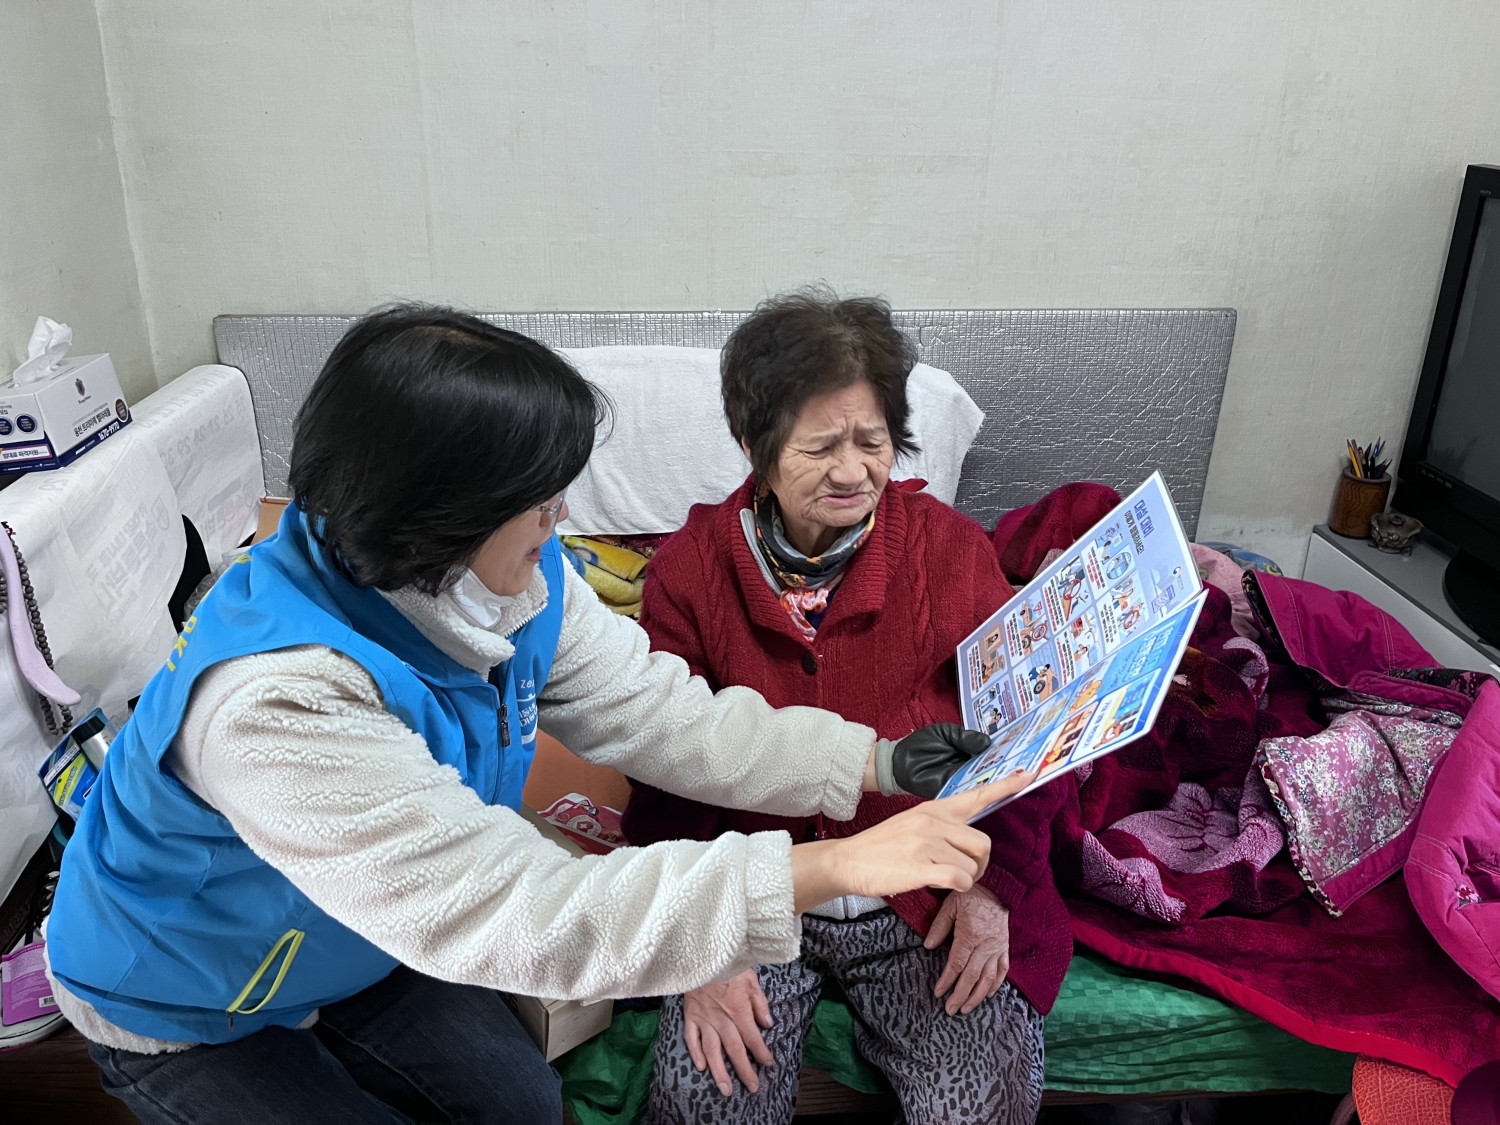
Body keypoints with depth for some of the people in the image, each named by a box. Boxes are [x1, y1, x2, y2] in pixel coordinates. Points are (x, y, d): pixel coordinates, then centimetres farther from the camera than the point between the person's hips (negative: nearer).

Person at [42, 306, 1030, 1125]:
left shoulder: (519, 574, -19)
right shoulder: (277, 700, -43)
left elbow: (655, 712, -14)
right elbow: (516, 918, -45)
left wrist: (873, 763, -23)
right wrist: (834, 868, -46)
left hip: (344, 944, 6)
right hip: (184, 1010, -5)